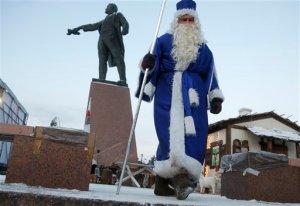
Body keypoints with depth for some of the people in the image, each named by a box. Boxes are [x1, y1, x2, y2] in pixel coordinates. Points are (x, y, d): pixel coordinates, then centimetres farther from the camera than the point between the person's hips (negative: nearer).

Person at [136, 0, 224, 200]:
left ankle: (182, 179, -10)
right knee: (170, 133, -16)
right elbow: (153, 66, 5)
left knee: (193, 135, -10)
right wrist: (147, 64, -20)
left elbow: (210, 73, 17)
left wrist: (216, 98, 7)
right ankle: (163, 181, -15)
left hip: (193, 95, 3)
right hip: (168, 94, -3)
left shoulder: (203, 48, 19)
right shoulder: (163, 41, 11)